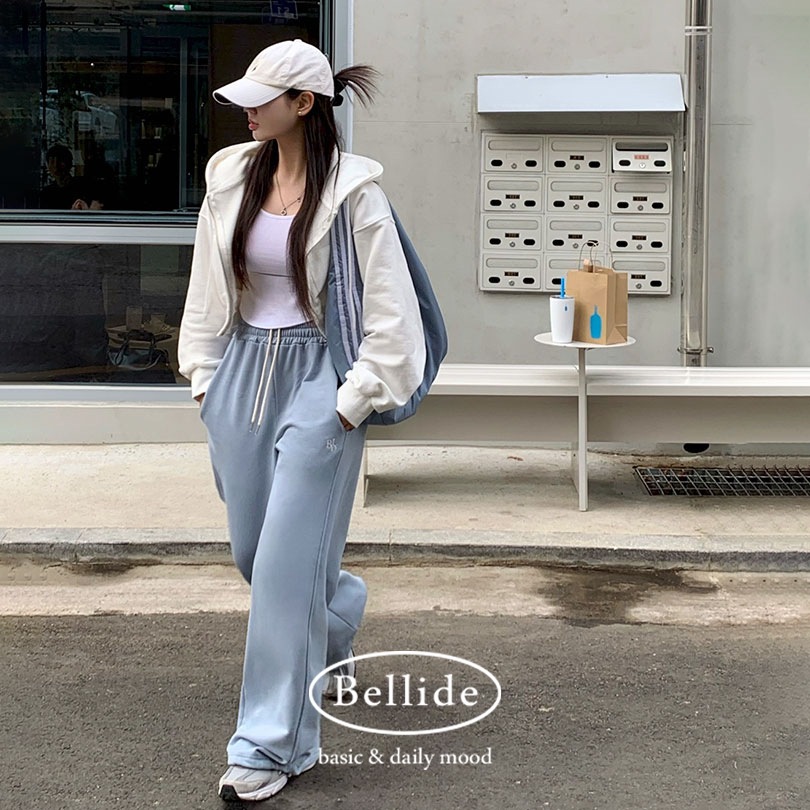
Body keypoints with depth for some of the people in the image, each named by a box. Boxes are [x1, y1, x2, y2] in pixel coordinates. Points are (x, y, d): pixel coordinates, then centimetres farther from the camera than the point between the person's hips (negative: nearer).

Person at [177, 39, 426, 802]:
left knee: (287, 562, -7)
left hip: (316, 376, -6)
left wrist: (353, 398, -11)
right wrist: (205, 378, 11)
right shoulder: (232, 176, 4)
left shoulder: (352, 190, -11)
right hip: (244, 370, 6)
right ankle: (336, 615, 49)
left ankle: (273, 746, 4)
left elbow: (388, 309, -9)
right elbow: (209, 284, 13)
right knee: (251, 550, 15)